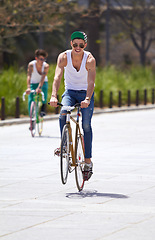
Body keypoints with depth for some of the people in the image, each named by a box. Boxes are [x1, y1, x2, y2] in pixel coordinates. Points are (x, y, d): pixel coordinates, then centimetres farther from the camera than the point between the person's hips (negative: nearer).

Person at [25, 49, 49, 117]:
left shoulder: (46, 66, -26)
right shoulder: (31, 64, -28)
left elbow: (43, 77, -37)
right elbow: (29, 76, -39)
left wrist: (39, 87, -52)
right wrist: (28, 88, -54)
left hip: (43, 83, 0)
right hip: (33, 83, 0)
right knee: (30, 100, -16)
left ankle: (43, 109, -7)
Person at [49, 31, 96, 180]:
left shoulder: (90, 59, -20)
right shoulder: (64, 57, -16)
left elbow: (91, 82, -32)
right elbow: (57, 77, -28)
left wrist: (87, 99, -49)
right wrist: (53, 96, -44)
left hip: (86, 93, -1)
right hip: (70, 92, 1)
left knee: (86, 124, -14)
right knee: (63, 114, -28)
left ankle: (88, 160, -6)